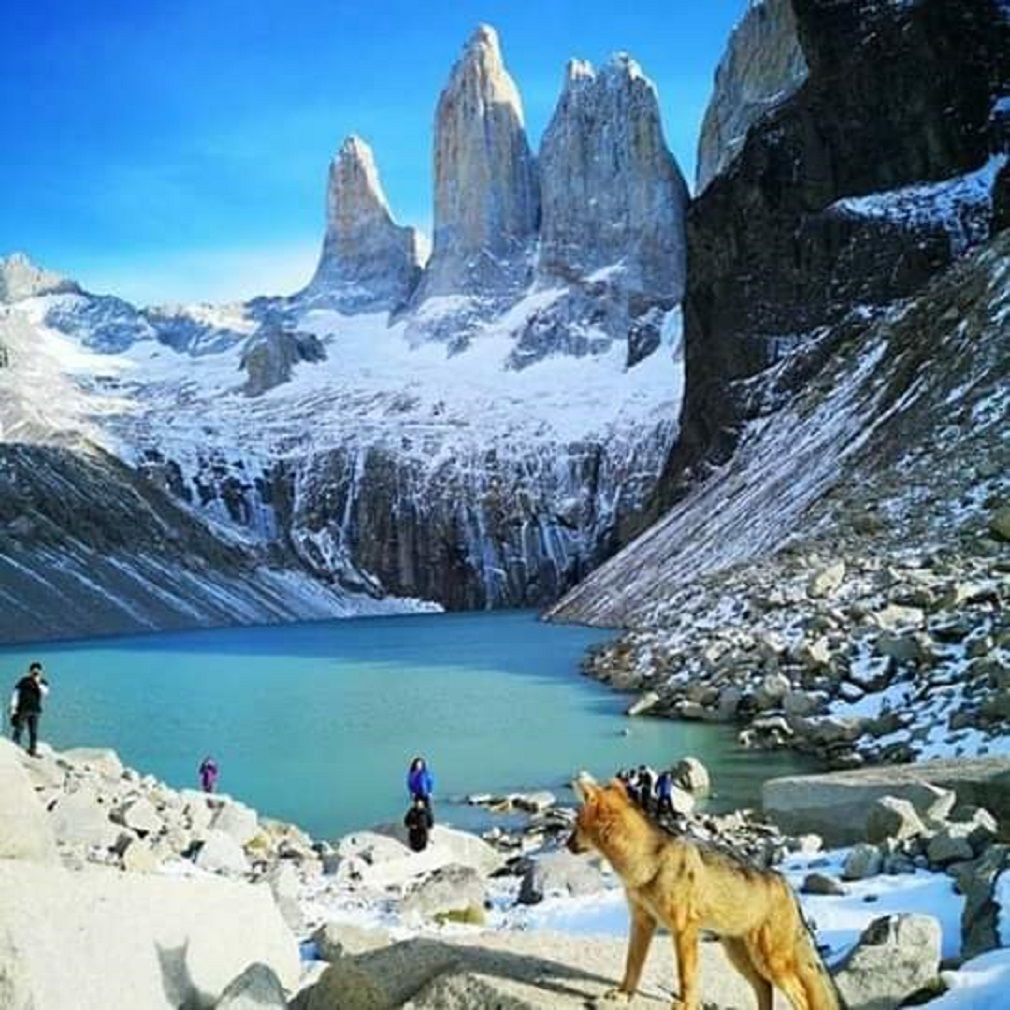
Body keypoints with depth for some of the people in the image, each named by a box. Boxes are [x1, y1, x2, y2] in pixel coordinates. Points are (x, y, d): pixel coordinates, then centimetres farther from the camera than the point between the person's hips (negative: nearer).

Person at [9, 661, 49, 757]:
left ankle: (33, 750, 12)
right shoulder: (24, 681, -2)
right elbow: (16, 693, -2)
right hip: (22, 710, -3)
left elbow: (45, 692, -11)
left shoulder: (43, 683, 7)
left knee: (34, 731, 5)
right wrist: (13, 708, -7)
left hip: (35, 710, 3)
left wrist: (38, 683, -20)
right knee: (19, 729, -5)